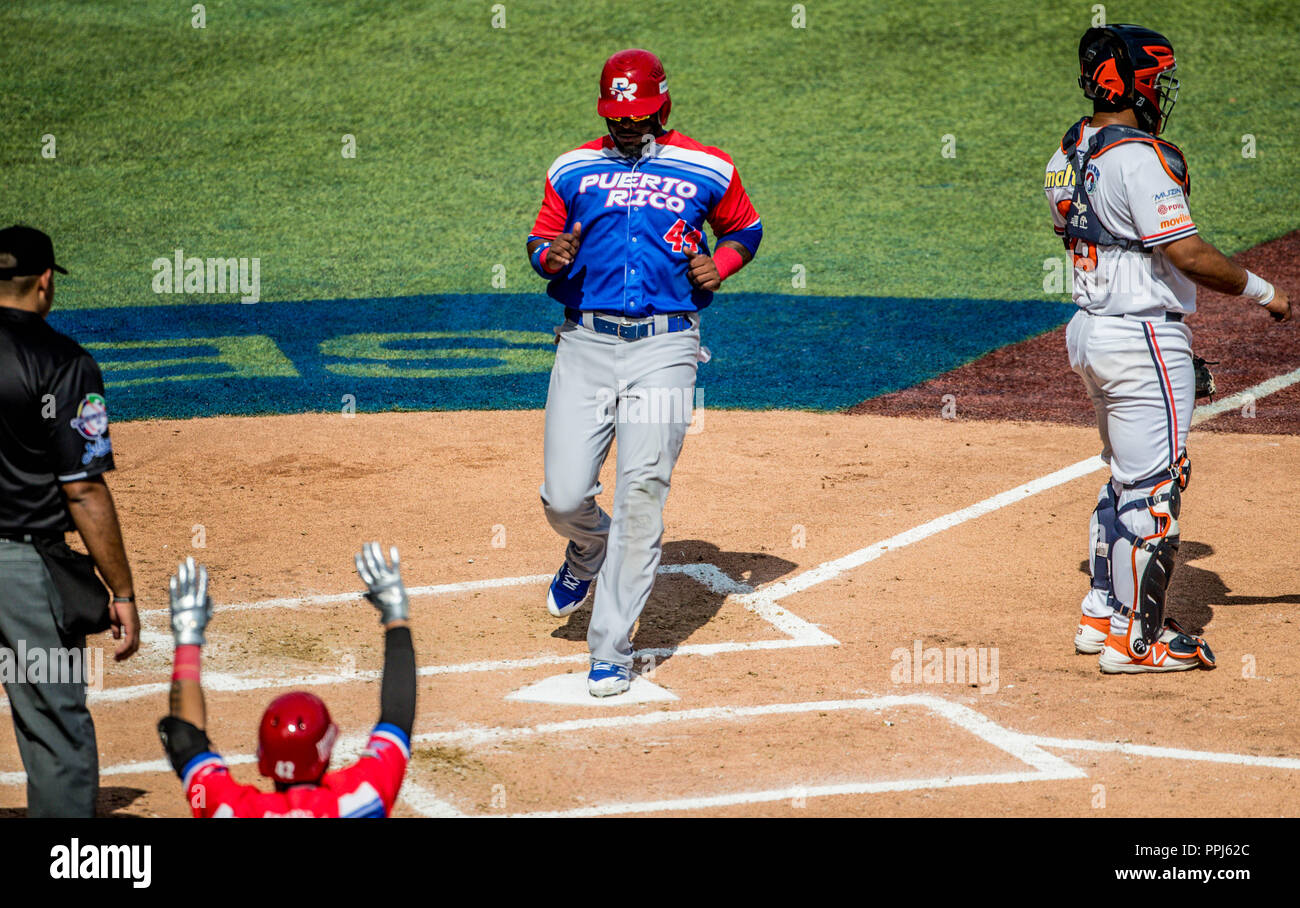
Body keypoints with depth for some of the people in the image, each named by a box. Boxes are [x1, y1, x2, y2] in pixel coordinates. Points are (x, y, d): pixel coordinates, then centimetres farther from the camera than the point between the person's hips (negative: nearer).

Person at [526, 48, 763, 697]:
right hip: (585, 345, 2)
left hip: (665, 346, -2)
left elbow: (745, 229, 20)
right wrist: (550, 255, -8)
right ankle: (589, 552, 35)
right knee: (564, 497, -4)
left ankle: (610, 651, -4)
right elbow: (539, 242, 16)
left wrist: (721, 263, -2)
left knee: (641, 494, -10)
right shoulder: (573, 170, 10)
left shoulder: (707, 170, 6)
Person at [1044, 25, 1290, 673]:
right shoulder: (1140, 158, -20)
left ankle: (1102, 615, 26)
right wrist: (1262, 291, -10)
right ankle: (1135, 638, 2)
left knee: (1126, 478, 21)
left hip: (1088, 332, 9)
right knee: (1153, 489, -2)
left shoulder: (1068, 155, 8)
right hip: (1145, 338, -9)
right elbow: (1189, 255, -22)